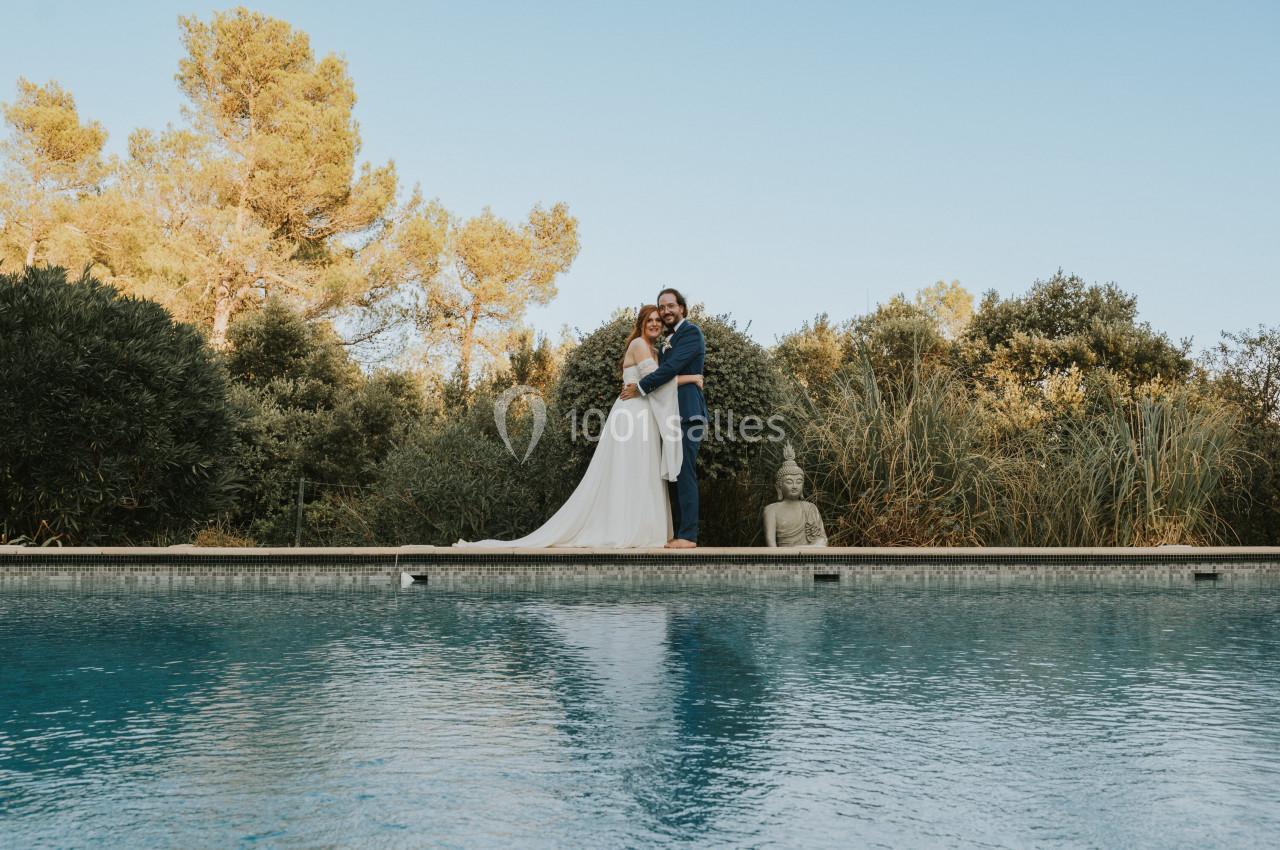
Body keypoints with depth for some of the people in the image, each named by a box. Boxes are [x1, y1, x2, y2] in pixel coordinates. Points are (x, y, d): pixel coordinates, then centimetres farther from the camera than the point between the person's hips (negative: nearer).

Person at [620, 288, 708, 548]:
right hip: (673, 414, 10)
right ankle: (678, 533, 11)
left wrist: (640, 387, -12)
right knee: (675, 475, 8)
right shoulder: (671, 338, 24)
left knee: (684, 473, -12)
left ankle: (687, 536, -13)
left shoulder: (691, 332, -5)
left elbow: (671, 368, -16)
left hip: (686, 414, -10)